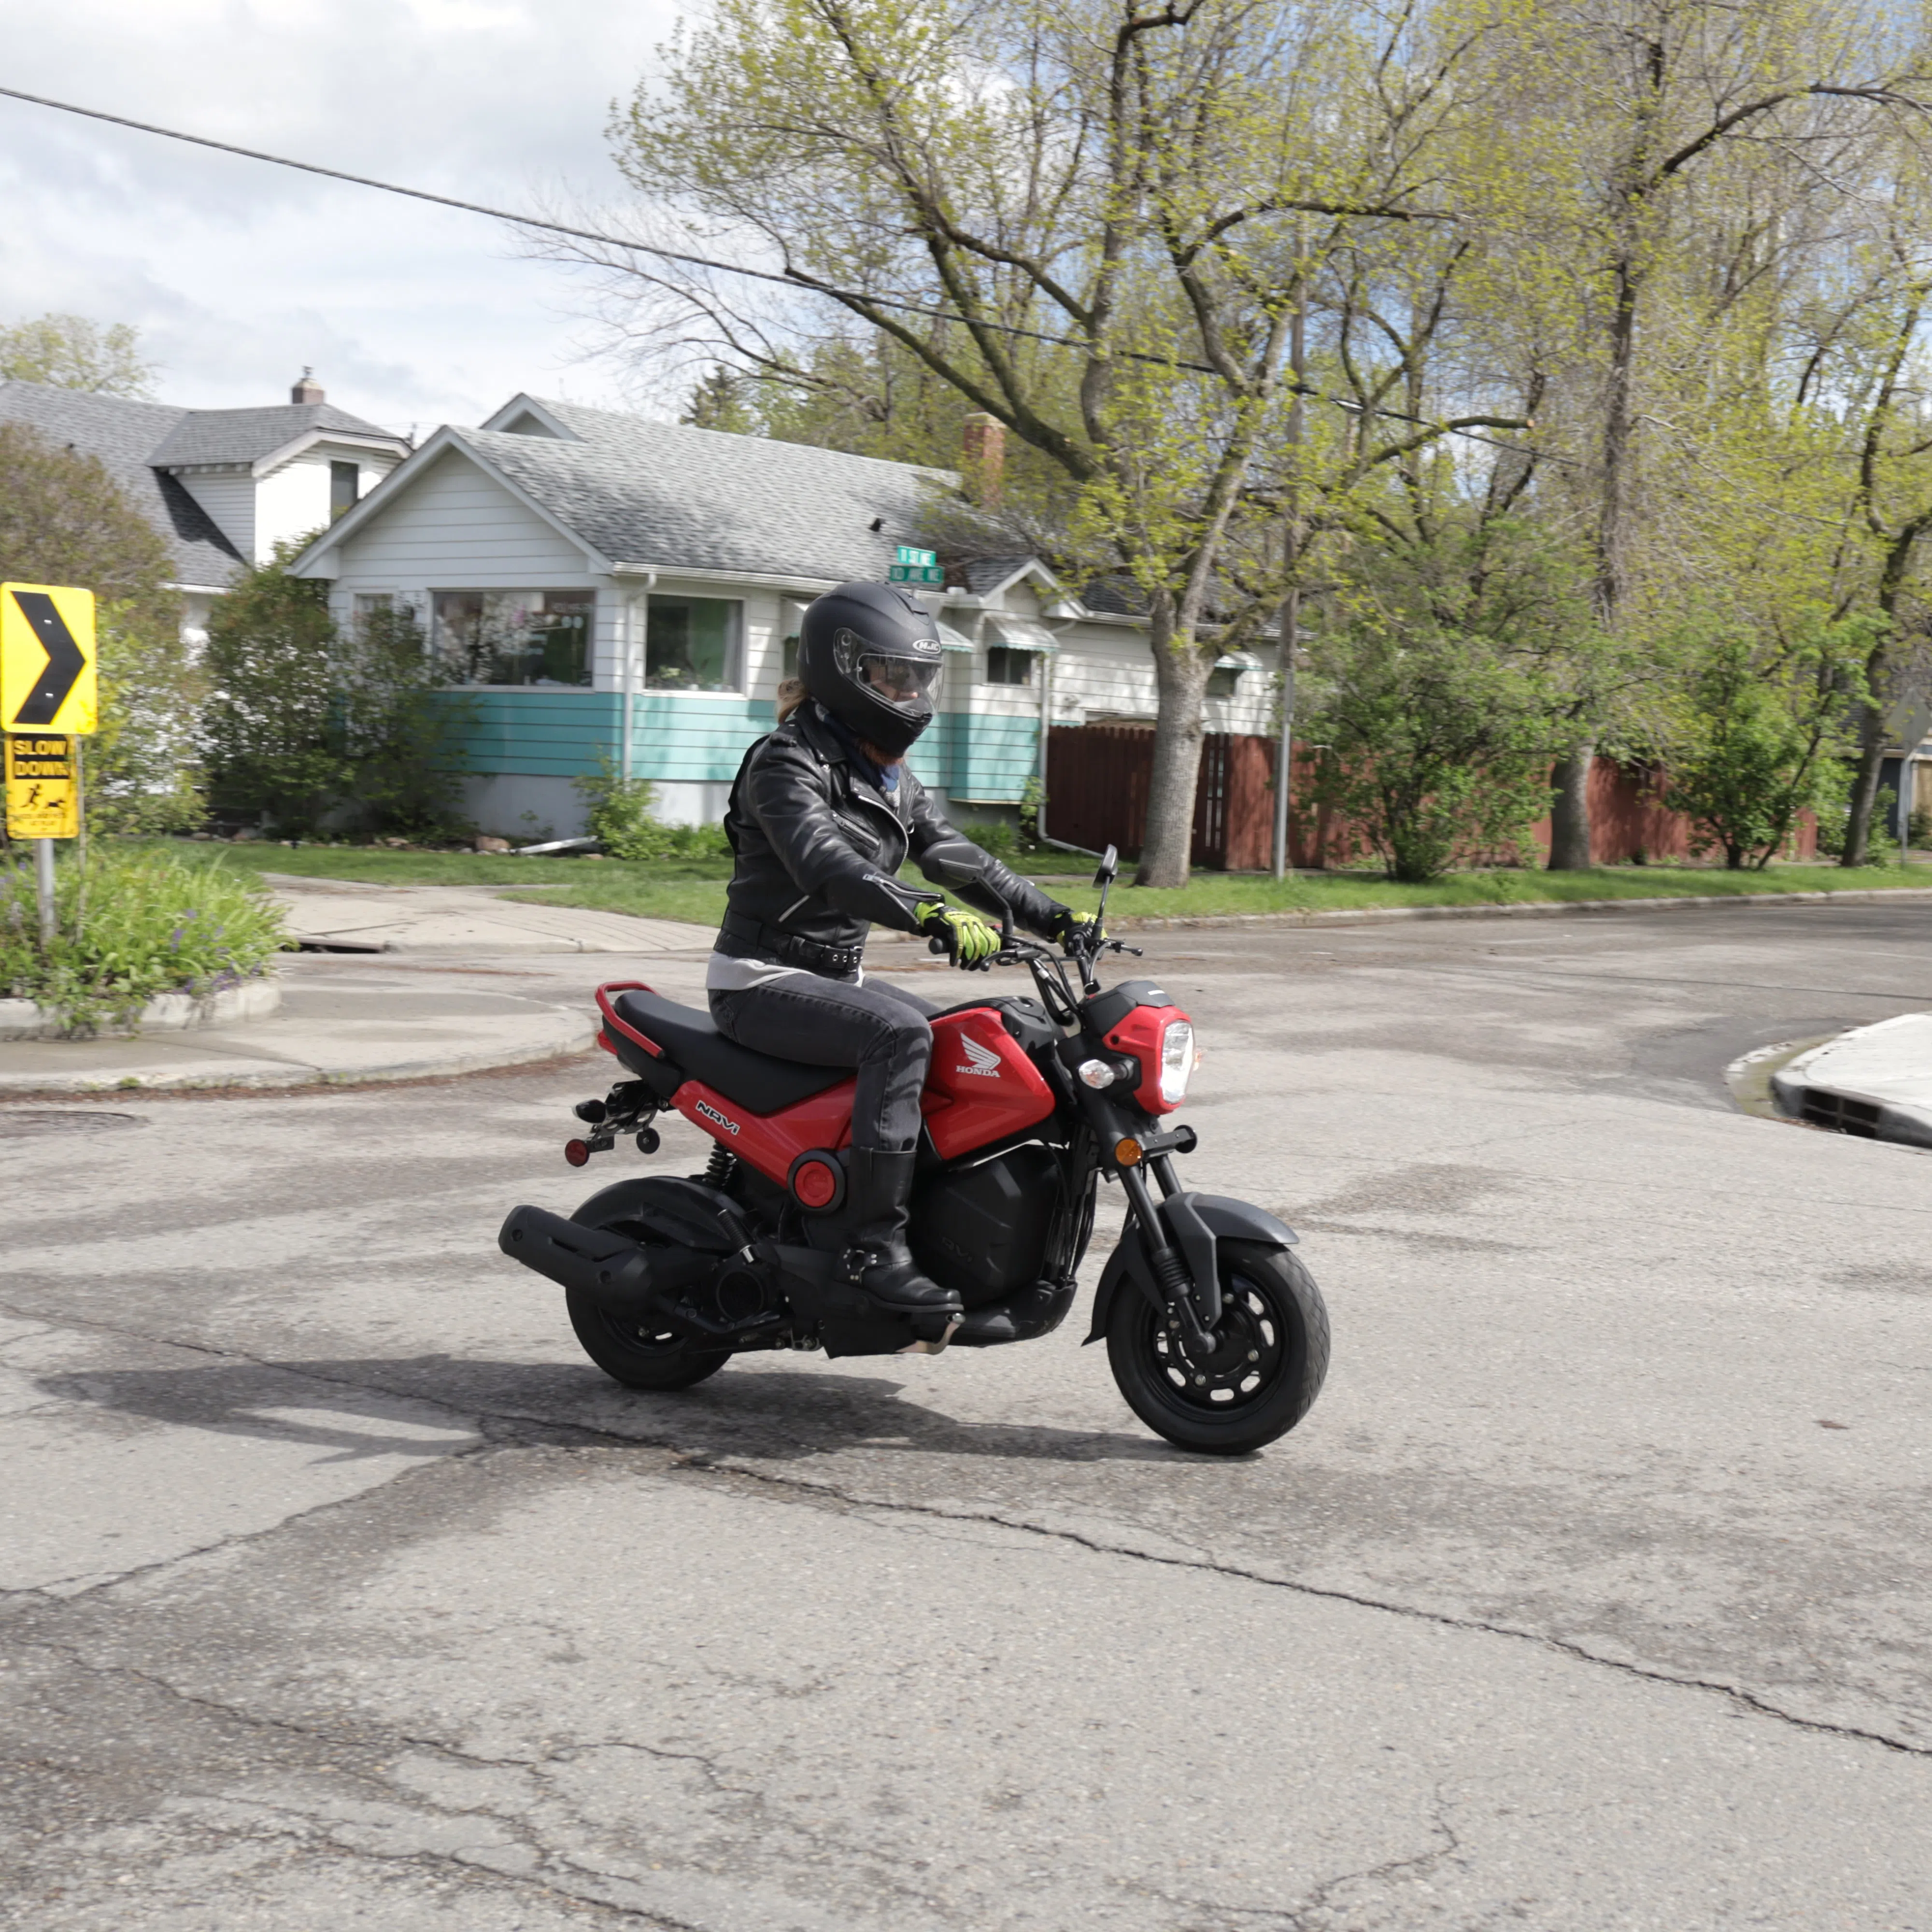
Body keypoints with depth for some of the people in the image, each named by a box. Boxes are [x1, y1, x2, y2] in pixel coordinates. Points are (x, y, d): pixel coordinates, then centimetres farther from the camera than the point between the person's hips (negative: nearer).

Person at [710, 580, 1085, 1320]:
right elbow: (826, 868, -31)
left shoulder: (887, 775, 14)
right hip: (762, 981, -9)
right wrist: (936, 917, -45)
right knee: (899, 1031, -31)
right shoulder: (787, 763, -14)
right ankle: (873, 1245, -31)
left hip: (837, 976, 9)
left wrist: (1049, 915, 1)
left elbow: (952, 854, 13)